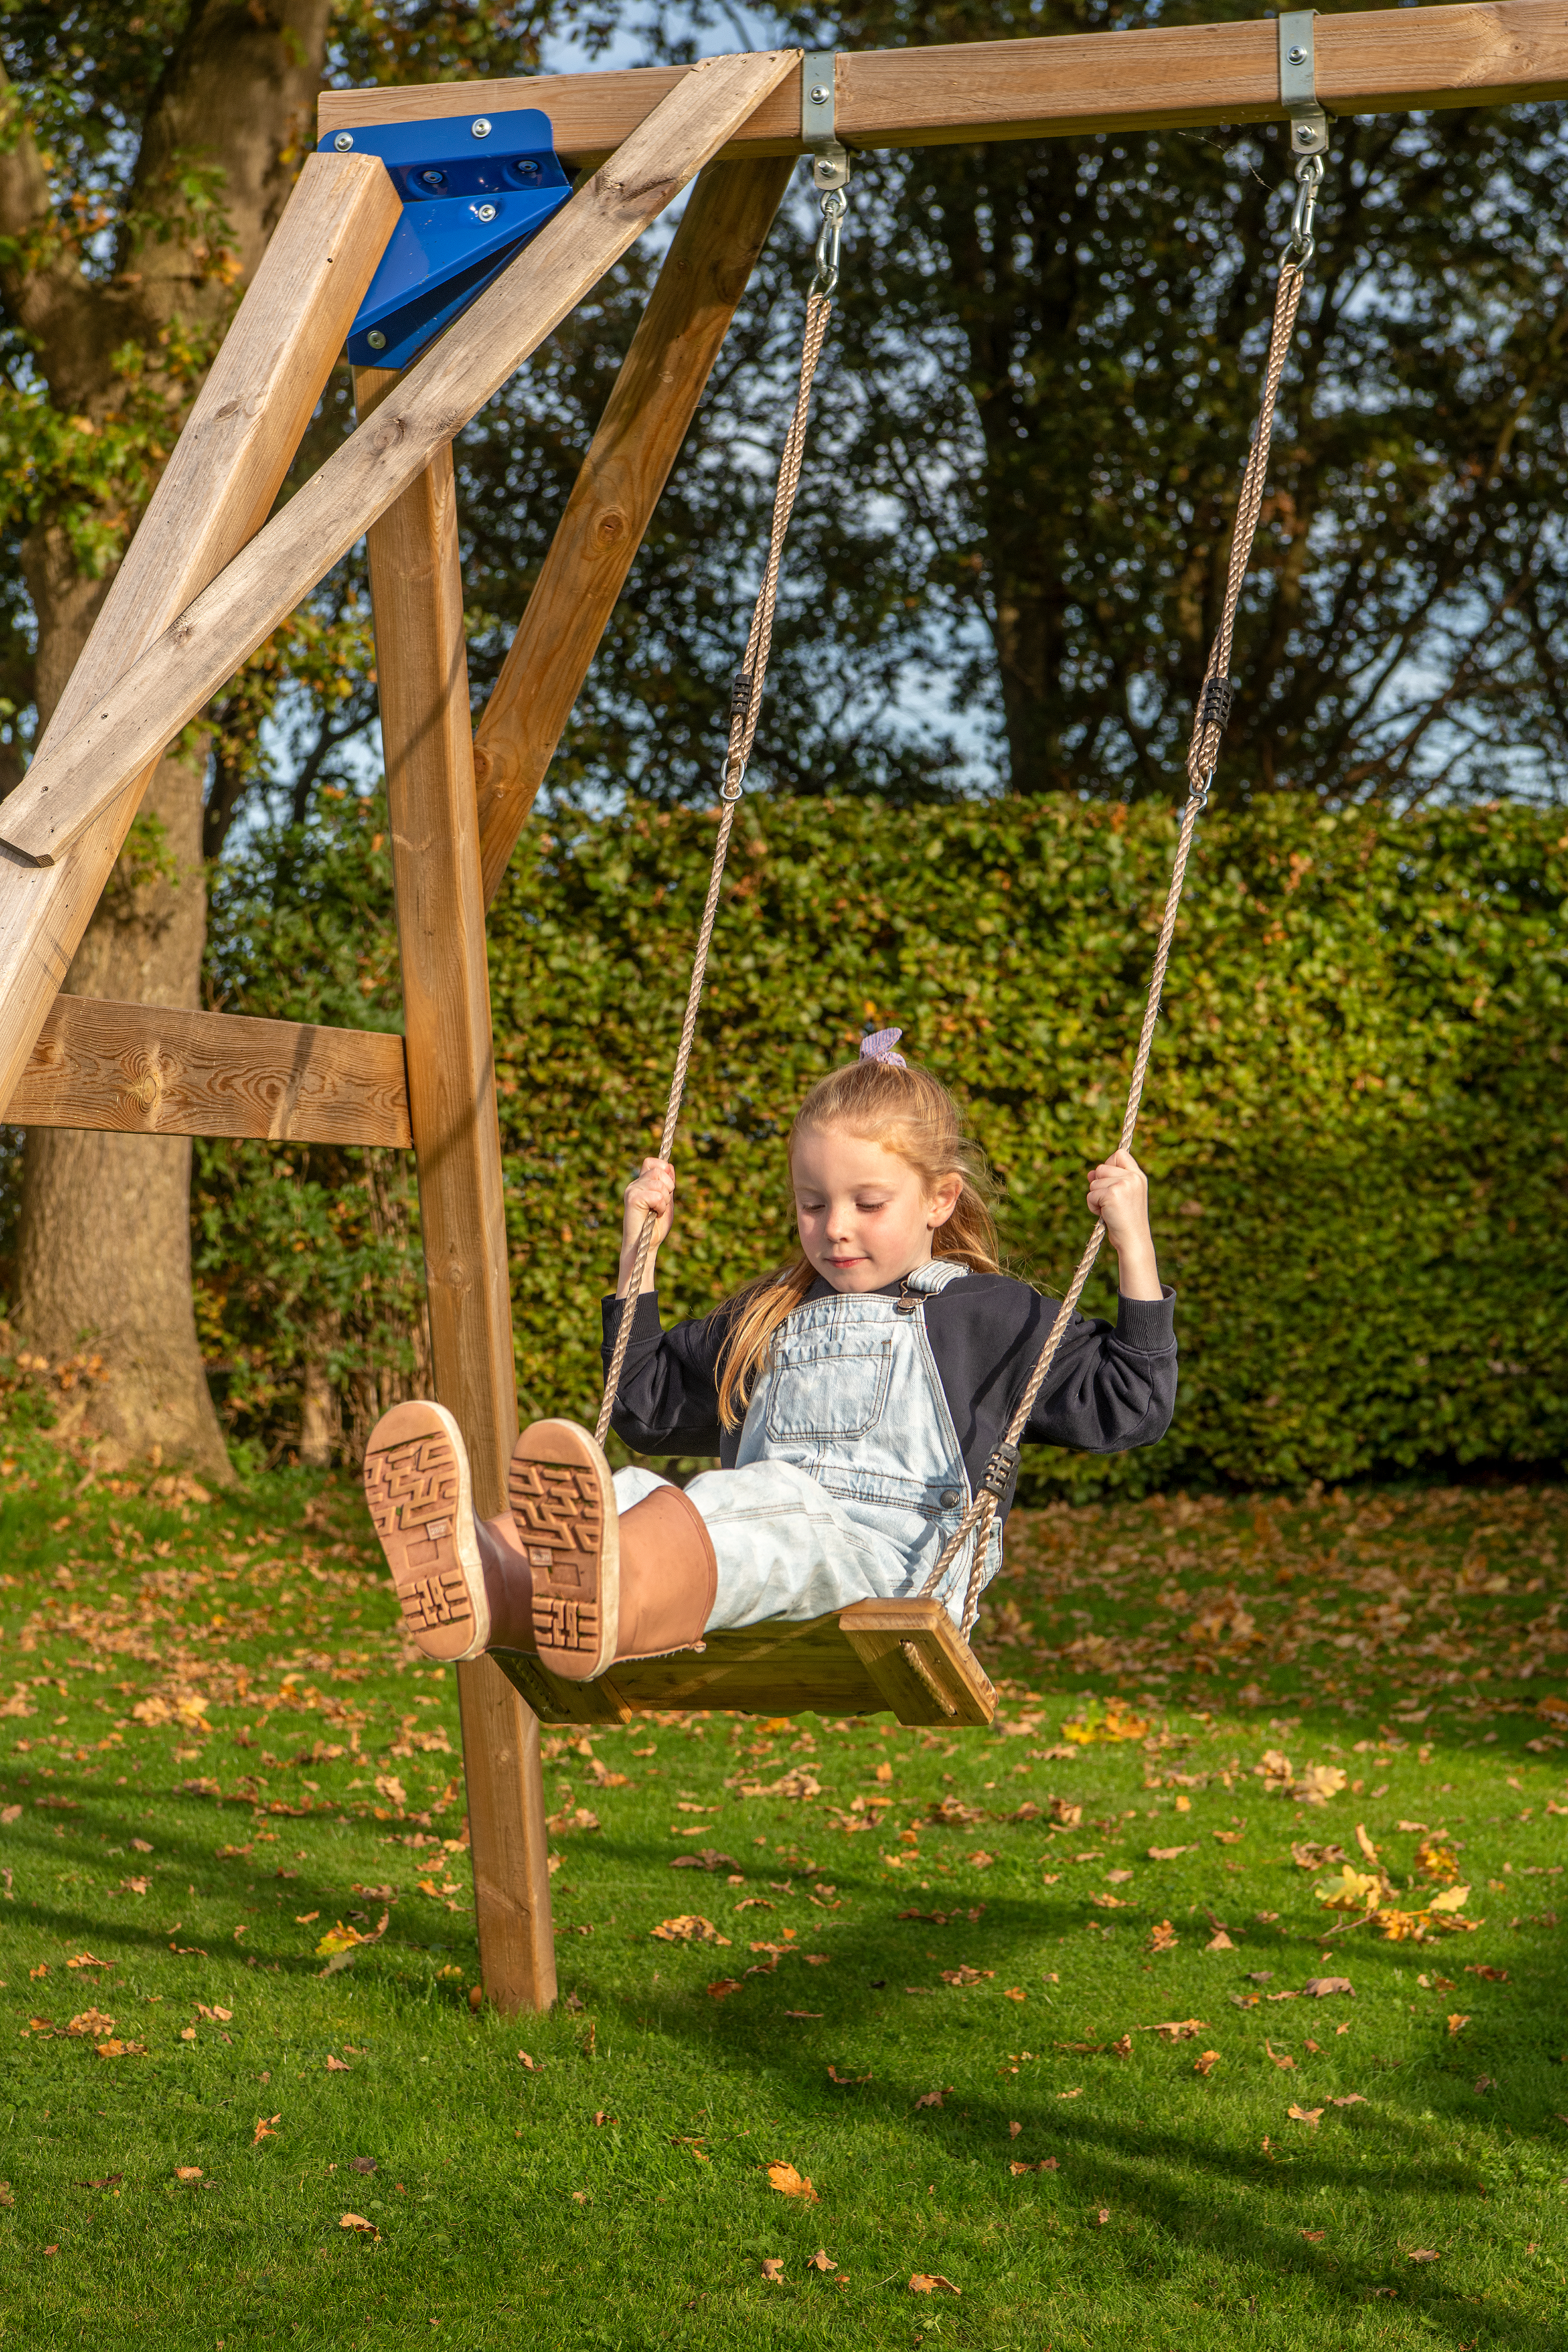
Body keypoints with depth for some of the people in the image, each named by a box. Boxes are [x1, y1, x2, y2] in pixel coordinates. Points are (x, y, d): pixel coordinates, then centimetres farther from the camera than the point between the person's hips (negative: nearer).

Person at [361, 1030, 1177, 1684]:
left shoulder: (993, 1316, 20)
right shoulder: (762, 1318, 33)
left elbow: (1127, 1407, 13)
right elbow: (648, 1408, 43)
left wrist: (1133, 1244, 7)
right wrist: (639, 1253, 37)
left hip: (889, 1555, -4)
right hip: (749, 1555, 5)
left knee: (747, 1501, -39)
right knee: (627, 1490, -30)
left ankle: (601, 1611, -73)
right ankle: (491, 1580, -65)